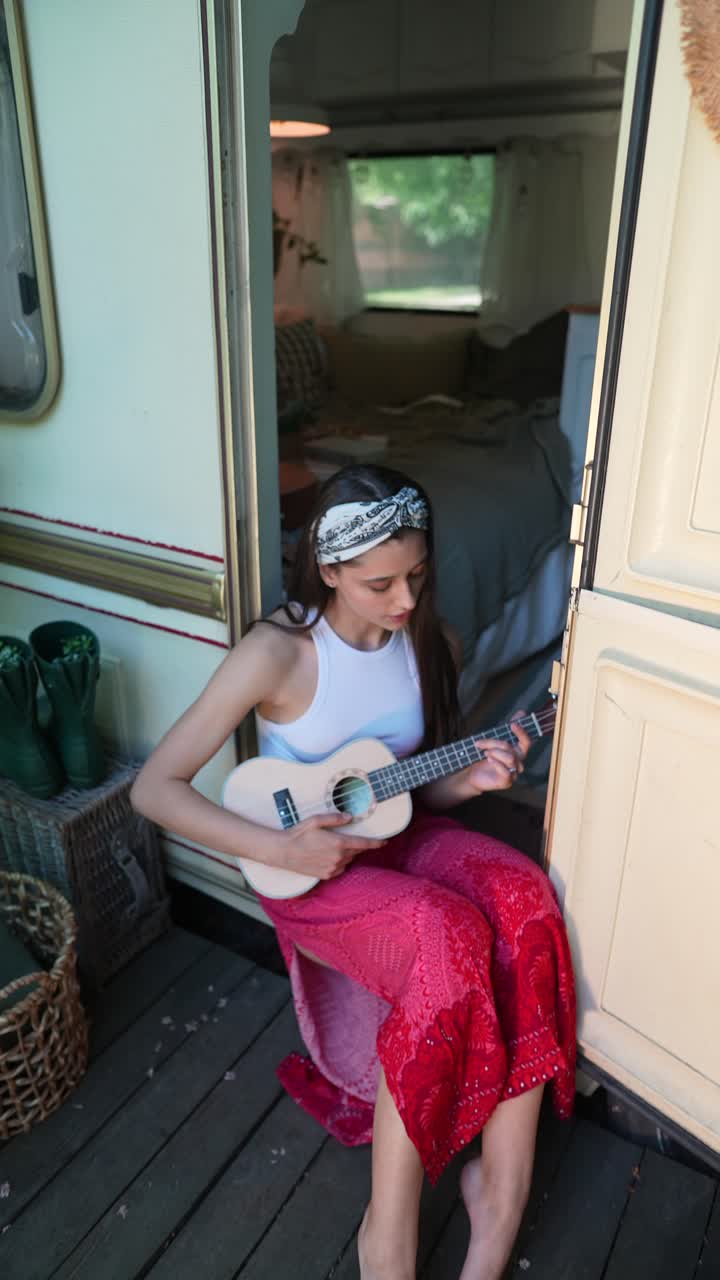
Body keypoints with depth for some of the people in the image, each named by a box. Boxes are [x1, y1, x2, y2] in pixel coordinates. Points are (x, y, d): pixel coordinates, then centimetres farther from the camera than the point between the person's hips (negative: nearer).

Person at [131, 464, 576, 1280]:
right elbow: (154, 788, -17)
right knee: (449, 938, -30)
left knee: (522, 897, -24)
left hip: (398, 837, 5)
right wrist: (279, 849, -24)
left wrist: (472, 777, -14)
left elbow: (417, 788, 8)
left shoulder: (431, 644, -3)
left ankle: (502, 1194, -13)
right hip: (309, 870, -5)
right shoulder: (277, 652, -19)